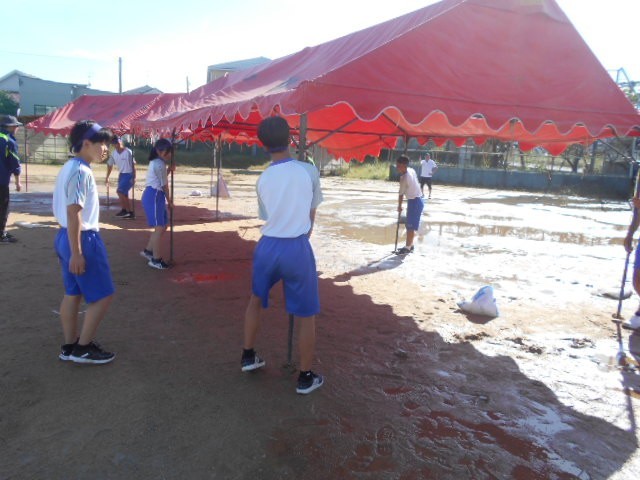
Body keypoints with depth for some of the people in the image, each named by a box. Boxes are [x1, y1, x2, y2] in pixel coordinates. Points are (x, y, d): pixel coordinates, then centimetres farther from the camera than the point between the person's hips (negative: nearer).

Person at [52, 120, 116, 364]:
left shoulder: (68, 168, 13)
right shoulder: (81, 172, -19)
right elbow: (73, 213, -24)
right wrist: (76, 253, -24)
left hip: (65, 236, 10)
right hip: (82, 239, -10)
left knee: (72, 293, 16)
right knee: (103, 295, 0)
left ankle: (69, 346, 26)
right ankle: (83, 348, 9)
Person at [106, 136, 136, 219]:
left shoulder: (128, 152, -16)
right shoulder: (113, 153, 3)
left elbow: (133, 165, -14)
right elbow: (110, 165, 14)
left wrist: (134, 178, -18)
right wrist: (107, 177, 16)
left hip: (129, 175, -7)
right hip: (121, 174, 8)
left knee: (120, 191, -16)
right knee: (124, 194, 9)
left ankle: (124, 210, -5)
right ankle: (130, 213, 18)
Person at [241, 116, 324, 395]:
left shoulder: (262, 179, 2)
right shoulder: (309, 171, -6)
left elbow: (265, 216, 10)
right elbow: (312, 212, 5)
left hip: (268, 246, 4)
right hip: (298, 248, -3)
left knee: (256, 300, 27)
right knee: (307, 315, 9)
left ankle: (248, 356, 39)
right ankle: (305, 378, 18)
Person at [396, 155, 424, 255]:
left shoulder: (404, 178, -22)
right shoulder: (411, 170, 3)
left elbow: (401, 194, -13)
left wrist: (399, 206, -2)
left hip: (414, 201, -10)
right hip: (417, 200, 10)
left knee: (410, 226, -4)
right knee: (410, 225, 15)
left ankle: (408, 247, 1)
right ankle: (410, 245, 24)